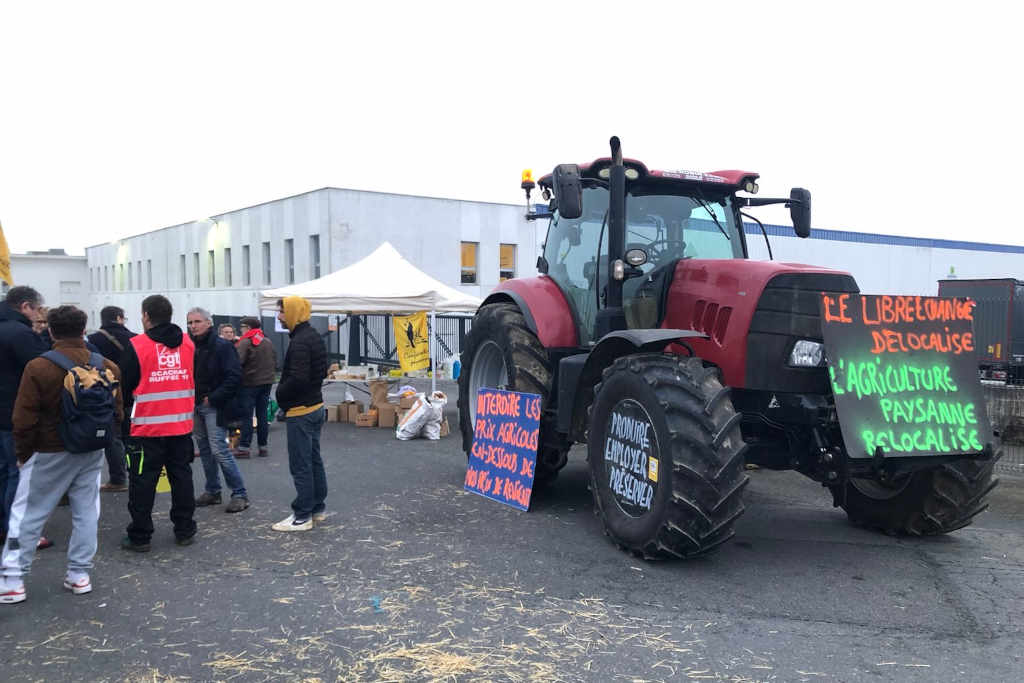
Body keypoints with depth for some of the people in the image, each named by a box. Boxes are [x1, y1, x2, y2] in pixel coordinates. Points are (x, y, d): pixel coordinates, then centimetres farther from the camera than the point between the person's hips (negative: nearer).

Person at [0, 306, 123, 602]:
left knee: (26, 514, 9)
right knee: (86, 512, 12)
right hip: (92, 454, 3)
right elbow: (117, 413, 3)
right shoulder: (107, 367, -3)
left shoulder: (38, 367, -15)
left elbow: (24, 419, -11)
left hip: (49, 454, -3)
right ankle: (79, 575, 18)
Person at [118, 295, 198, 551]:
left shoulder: (136, 345, -10)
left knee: (142, 481, 4)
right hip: (181, 424, 4)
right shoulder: (187, 343, 4)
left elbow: (125, 385, -3)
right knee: (181, 476, 12)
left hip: (147, 425, -4)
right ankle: (185, 530, 17)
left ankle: (139, 536, 9)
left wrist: (126, 405, 16)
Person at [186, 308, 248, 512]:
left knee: (219, 450, -12)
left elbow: (234, 377, -17)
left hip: (215, 407, -7)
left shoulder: (222, 346, -11)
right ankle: (212, 491, 24)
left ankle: (240, 494, -6)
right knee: (205, 450, 13)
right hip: (196, 407, 7)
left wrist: (212, 398, -17)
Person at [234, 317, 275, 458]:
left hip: (249, 384, -6)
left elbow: (237, 362, -21)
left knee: (246, 416, 0)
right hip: (267, 382, 6)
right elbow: (275, 363, 14)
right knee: (262, 415, 11)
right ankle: (264, 447, 14)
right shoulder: (268, 342, 9)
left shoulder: (245, 343, -12)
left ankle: (244, 447, 2)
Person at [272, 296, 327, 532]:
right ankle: (317, 508, 26)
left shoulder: (299, 342, -20)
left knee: (300, 465, -3)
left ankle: (302, 516, 3)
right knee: (314, 460, 16)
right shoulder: (314, 337, 11)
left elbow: (297, 379, -28)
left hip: (300, 410, -10)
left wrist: (280, 394, -11)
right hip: (316, 405, 10)